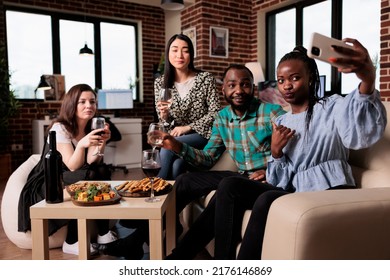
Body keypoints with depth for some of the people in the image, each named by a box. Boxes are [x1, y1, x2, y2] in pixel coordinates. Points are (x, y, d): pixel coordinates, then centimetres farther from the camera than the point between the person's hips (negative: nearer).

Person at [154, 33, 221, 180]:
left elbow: (215, 111, -7)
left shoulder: (206, 78, -4)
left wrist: (187, 127, -13)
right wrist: (164, 115, -18)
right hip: (176, 136, 2)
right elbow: (164, 121, 7)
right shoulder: (160, 83, 3)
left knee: (167, 148, -29)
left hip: (202, 135, -2)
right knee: (175, 165, -31)